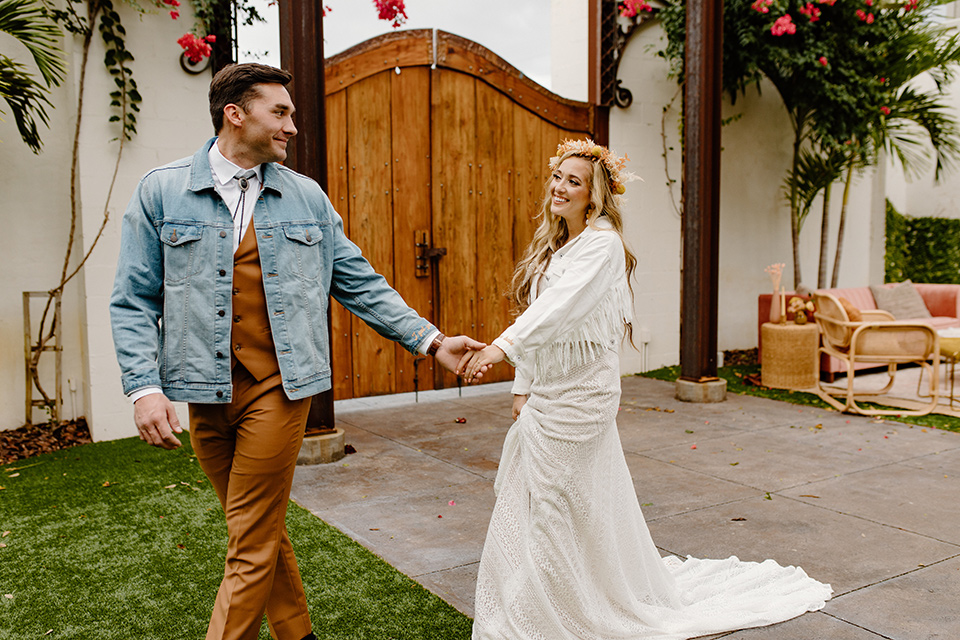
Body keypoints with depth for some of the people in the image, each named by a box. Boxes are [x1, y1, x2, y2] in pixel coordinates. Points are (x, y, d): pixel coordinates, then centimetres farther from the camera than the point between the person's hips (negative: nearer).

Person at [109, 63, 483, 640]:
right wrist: (145, 386, -11)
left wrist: (431, 341, 5)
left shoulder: (307, 197, 7)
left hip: (278, 387, -1)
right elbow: (135, 302, 1)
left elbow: (361, 284, 10)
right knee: (264, 533, 15)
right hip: (205, 393, 1)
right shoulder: (162, 192, 3)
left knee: (253, 544, -1)